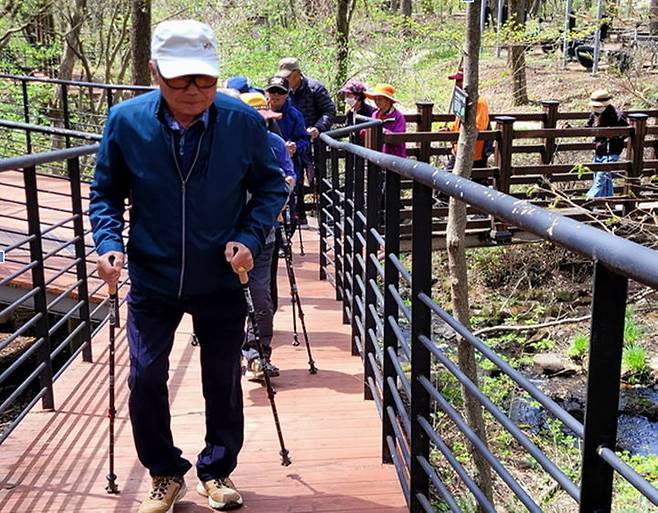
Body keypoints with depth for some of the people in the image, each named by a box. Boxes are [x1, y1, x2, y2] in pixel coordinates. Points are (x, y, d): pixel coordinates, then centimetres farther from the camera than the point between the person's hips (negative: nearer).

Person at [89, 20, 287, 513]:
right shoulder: (126, 120, -12)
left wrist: (251, 237, -15)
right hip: (151, 279, 1)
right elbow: (106, 193, 0)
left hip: (222, 279, 0)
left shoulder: (244, 121, -14)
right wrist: (109, 242, -16)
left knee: (224, 380, 11)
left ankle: (218, 470, 34)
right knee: (146, 380, 2)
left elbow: (271, 187, -1)